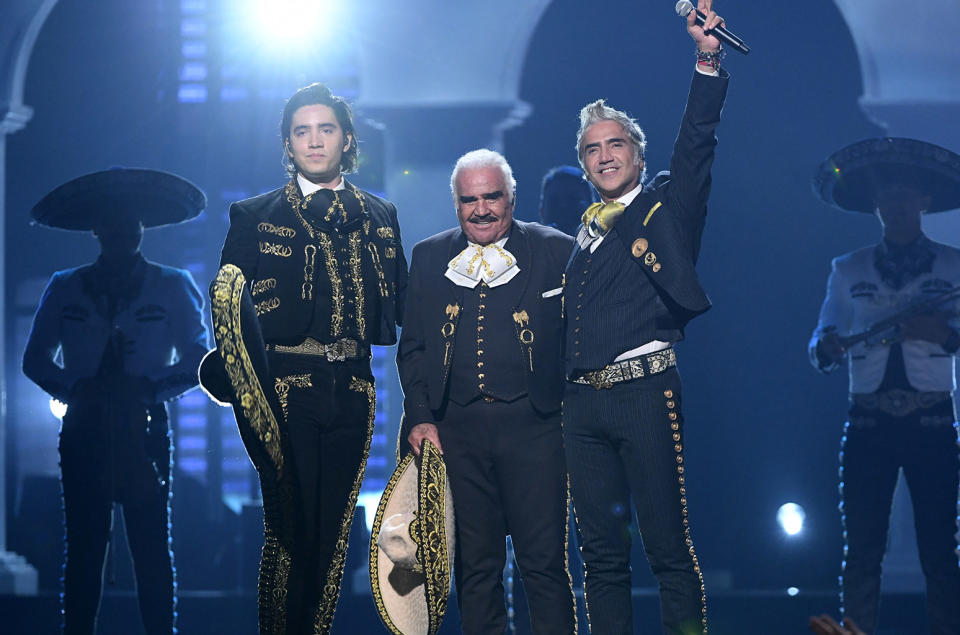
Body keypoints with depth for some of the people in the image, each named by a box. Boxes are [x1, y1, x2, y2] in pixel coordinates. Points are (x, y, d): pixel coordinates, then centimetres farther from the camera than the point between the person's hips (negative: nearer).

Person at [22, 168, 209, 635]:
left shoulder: (171, 287, 7)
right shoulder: (65, 290, 11)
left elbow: (199, 359, 5)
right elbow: (36, 359, 12)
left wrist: (151, 387, -11)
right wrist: (73, 389, -6)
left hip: (144, 433, -1)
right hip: (84, 433, 1)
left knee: (152, 550, -4)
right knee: (83, 549, 0)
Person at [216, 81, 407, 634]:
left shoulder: (379, 216, 15)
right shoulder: (256, 216, 7)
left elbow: (398, 305, 13)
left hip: (353, 394, 3)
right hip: (285, 393, -3)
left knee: (334, 533, 7)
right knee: (290, 530, -6)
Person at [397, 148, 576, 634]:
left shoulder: (555, 251, 4)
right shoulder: (429, 258, 13)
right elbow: (412, 348, 14)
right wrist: (420, 418, 3)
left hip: (533, 425, -3)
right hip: (457, 428, 3)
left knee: (544, 560, -4)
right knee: (474, 562, 7)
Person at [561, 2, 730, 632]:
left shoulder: (665, 207, 6)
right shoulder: (586, 229, 19)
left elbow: (696, 144, -8)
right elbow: (573, 316, 19)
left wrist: (709, 61, -18)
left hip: (646, 392, -5)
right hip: (584, 402, 5)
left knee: (669, 544, -6)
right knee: (602, 550, 7)